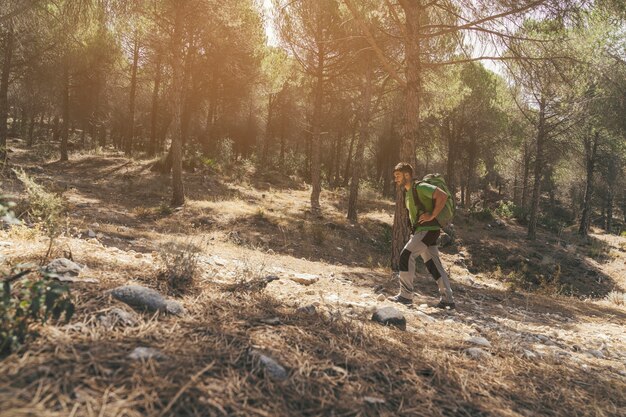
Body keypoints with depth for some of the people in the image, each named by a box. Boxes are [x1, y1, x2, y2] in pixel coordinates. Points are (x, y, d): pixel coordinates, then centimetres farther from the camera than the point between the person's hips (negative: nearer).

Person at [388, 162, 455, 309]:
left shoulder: (420, 187, -14)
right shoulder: (407, 192, 15)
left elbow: (443, 195, -24)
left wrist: (432, 216, -22)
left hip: (428, 229, -10)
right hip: (420, 231, 10)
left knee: (406, 255, -14)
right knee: (433, 264, 9)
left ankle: (406, 295, -9)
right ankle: (448, 299, 15)